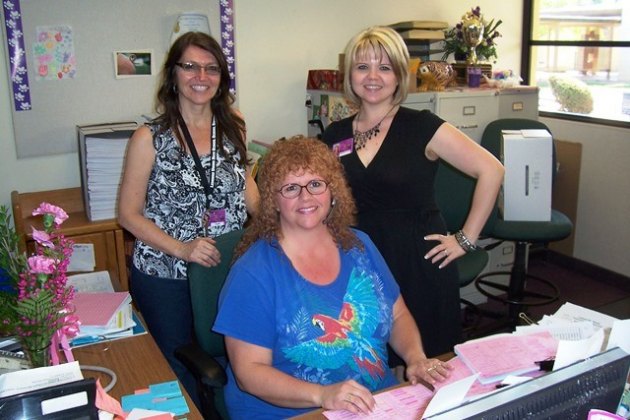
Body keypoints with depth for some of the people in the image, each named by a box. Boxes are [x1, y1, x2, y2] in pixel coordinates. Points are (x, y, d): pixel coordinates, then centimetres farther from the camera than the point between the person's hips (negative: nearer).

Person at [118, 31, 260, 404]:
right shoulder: (150, 138, -9)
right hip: (165, 278, -3)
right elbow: (129, 214, -6)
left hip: (228, 269, 3)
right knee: (178, 373, 11)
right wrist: (181, 249, -20)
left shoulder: (232, 127, 2)